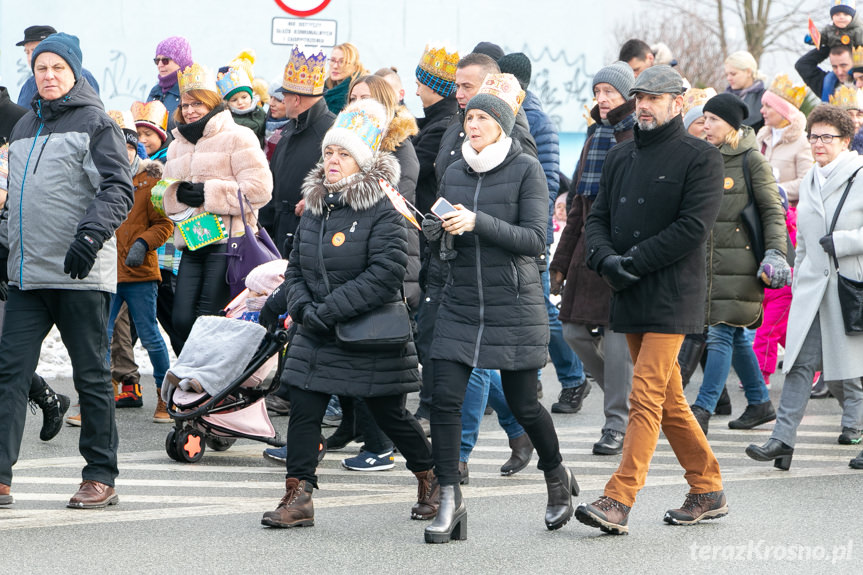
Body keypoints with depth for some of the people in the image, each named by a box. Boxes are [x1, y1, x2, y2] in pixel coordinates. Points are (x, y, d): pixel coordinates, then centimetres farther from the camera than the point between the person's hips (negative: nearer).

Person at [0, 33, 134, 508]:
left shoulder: (95, 123, -1)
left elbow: (118, 188, -9)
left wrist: (91, 236, -21)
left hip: (81, 273, -6)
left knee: (91, 375, 3)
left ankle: (100, 477, 11)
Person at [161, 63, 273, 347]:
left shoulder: (237, 137, -1)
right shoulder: (177, 146, 22)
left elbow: (259, 188, -11)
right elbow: (165, 197, 21)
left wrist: (210, 193, -14)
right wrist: (177, 194, -4)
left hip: (228, 240, -7)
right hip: (192, 243, 7)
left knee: (209, 320, -11)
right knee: (182, 319, -2)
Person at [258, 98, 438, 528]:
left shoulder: (382, 214, -13)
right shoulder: (314, 209, 8)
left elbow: (386, 274, -22)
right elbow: (296, 268, 12)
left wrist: (330, 309, -24)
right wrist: (301, 305, -9)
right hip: (317, 336, 5)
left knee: (390, 415, 7)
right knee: (303, 410, -4)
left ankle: (430, 479, 29)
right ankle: (298, 498, 0)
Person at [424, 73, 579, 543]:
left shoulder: (526, 170, -5)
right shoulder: (454, 173, 9)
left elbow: (535, 239, -14)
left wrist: (478, 222, -23)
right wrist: (439, 232, -9)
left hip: (514, 305, -4)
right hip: (460, 304, 4)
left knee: (522, 404, 5)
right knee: (444, 398, -8)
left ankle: (557, 476, 32)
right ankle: (449, 502, -3)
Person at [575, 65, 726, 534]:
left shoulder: (700, 158, -5)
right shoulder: (620, 157, 16)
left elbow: (693, 227, -14)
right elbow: (597, 217, 12)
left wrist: (633, 262, -17)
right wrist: (605, 258, -9)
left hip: (671, 297, -7)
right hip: (629, 298, 8)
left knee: (646, 397, -13)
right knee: (668, 399, 13)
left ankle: (618, 502, -17)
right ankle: (708, 492, 23)